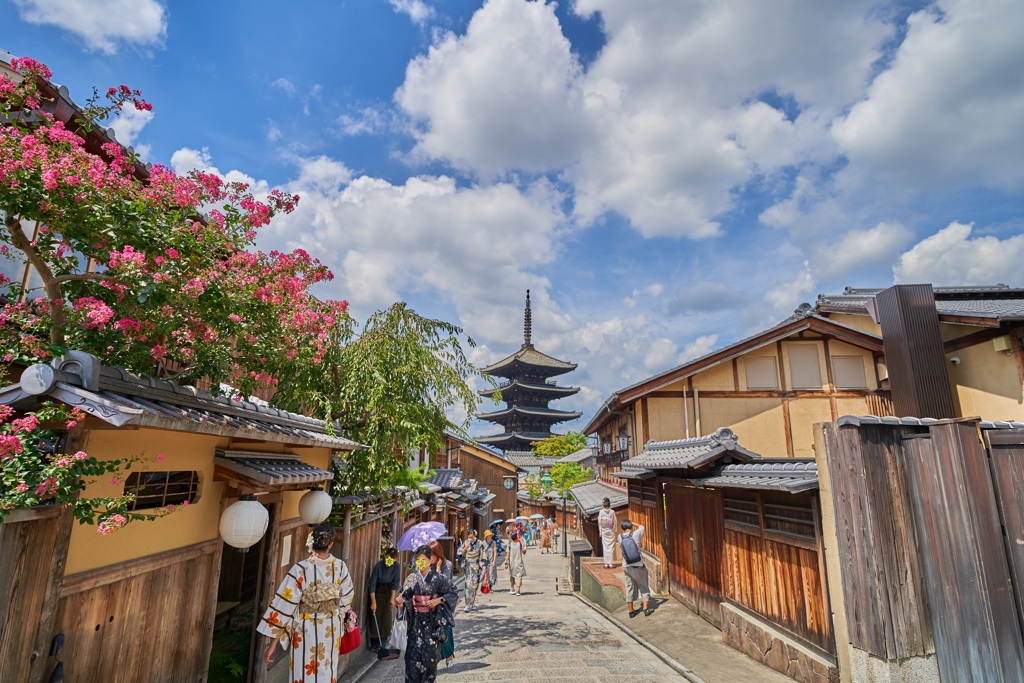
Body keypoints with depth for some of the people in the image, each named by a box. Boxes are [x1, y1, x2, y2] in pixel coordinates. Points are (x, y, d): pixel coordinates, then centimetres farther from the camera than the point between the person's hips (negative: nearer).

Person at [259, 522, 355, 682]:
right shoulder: (340, 567, -11)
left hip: (306, 631, -3)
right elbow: (346, 600, 1)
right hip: (332, 629, 3)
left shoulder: (301, 569, -22)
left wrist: (273, 644, -10)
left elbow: (285, 606, -18)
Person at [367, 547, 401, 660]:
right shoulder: (378, 565, -27)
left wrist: (392, 598, -11)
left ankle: (382, 644, 5)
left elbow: (395, 583, -8)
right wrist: (373, 602, -22)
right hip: (376, 591, -2)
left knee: (387, 617, -2)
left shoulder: (396, 567, -19)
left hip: (387, 591, 2)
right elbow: (372, 584, -23)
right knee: (375, 616, -2)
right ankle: (374, 643, 11)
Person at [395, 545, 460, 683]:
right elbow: (406, 597, 0)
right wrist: (400, 601, -22)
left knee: (430, 652, 5)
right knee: (414, 651, -2)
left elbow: (454, 593, -5)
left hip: (432, 620, -2)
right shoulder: (412, 578, -2)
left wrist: (438, 600, -16)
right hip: (416, 621, 2)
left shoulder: (438, 578, -9)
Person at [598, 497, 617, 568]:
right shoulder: (612, 512, -6)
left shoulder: (601, 511, -7)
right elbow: (615, 522, -3)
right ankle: (611, 563, 6)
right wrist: (615, 530, 6)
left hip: (604, 531, 0)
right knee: (611, 546, 6)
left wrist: (600, 531, 3)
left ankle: (606, 563, 5)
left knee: (605, 546, 5)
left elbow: (599, 522, -5)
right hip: (611, 530, 0)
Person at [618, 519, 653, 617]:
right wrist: (633, 523, 25)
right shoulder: (636, 534, -10)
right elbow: (642, 526, 11)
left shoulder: (620, 537, -2)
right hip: (638, 565, -3)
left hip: (626, 566, 3)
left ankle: (631, 611, 18)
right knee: (643, 586, 12)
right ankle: (646, 609, 13)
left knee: (630, 587, 12)